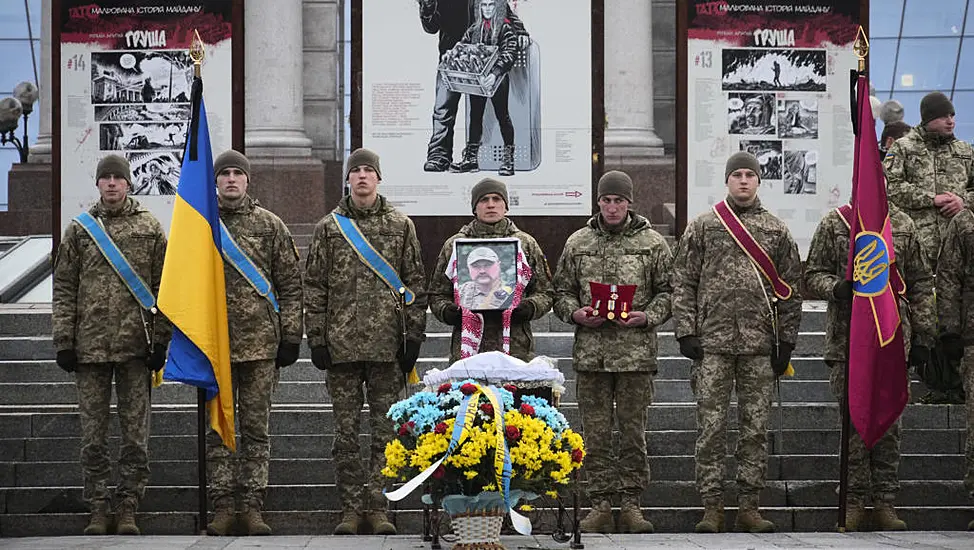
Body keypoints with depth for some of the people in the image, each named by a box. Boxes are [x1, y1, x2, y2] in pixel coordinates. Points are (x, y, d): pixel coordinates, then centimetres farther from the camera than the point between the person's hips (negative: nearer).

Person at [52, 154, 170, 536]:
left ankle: (128, 508, 8)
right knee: (93, 433, 3)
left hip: (135, 346, -1)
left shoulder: (150, 228, 6)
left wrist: (160, 339, -1)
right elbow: (64, 289, 7)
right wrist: (63, 340, 0)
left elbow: (162, 288, 5)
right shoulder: (80, 229, 8)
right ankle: (98, 509, 10)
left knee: (135, 432, 2)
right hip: (90, 344, 1)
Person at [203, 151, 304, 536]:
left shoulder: (270, 226, 6)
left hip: (260, 342, -1)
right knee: (218, 428, 3)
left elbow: (291, 284, 7)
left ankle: (252, 507, 6)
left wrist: (290, 336, 1)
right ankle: (223, 507, 7)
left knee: (256, 428, 2)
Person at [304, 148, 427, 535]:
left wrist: (413, 337, 0)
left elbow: (415, 285, 7)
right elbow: (314, 287, 7)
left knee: (384, 430, 2)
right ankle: (351, 508, 9)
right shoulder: (329, 227, 7)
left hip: (386, 344, 0)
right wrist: (317, 338, 0)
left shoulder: (401, 226, 7)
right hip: (341, 344, 0)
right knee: (346, 431, 3)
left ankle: (377, 507, 8)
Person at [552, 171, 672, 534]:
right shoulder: (577, 243, 10)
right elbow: (562, 291, 13)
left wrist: (647, 317, -12)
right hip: (590, 350, 2)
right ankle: (601, 504, 9)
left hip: (636, 351, -1)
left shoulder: (652, 243, 5)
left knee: (633, 430, 2)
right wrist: (576, 313, -6)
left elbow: (667, 291, 5)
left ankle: (631, 503, 9)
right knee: (596, 433, 3)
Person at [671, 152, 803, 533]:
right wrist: (686, 332, -3)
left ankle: (749, 507, 9)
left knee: (756, 427, 3)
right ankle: (712, 508, 2)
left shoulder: (776, 231, 11)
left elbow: (791, 290, 11)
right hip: (713, 343, -1)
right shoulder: (703, 227, 7)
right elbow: (683, 283, 6)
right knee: (711, 426, -2)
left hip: (760, 344, 1)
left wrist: (786, 341, 5)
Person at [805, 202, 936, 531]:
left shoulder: (903, 226, 10)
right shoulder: (833, 225, 5)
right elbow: (813, 275, 6)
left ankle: (885, 503, 8)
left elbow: (921, 284, 12)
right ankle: (854, 502, 7)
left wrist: (924, 336, 6)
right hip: (847, 340, -1)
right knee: (853, 423, 1)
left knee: (888, 423, 3)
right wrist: (836, 288, -16)